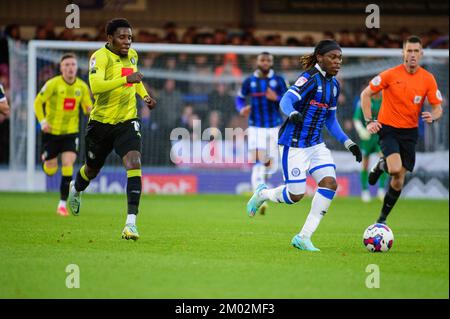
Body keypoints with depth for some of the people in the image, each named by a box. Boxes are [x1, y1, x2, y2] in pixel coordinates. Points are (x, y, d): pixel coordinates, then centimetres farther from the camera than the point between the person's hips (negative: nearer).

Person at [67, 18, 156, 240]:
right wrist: (126, 79, -40)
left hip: (127, 122, 3)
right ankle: (76, 189, 56)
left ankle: (131, 222, -24)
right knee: (92, 170, 17)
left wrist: (144, 95, 12)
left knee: (134, 164, -21)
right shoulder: (100, 57, -18)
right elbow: (96, 86, -34)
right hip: (101, 122, -3)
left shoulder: (132, 55, 4)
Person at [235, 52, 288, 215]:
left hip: (275, 127, 2)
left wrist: (276, 98, -19)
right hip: (256, 128, -2)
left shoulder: (279, 81, 1)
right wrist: (242, 108, -11)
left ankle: (264, 171, 46)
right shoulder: (249, 81, 1)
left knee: (271, 165, 8)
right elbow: (239, 98, 11)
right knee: (257, 163, -15)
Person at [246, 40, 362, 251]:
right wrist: (293, 114, -47)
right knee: (296, 195, -7)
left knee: (330, 184, -11)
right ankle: (262, 194, 28)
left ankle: (303, 237, -5)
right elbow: (286, 101, -25)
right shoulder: (310, 78, -14)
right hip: (294, 144, -8)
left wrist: (348, 143, 14)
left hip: (316, 144, 8)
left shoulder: (333, 85, 11)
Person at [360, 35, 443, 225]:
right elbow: (365, 94, -2)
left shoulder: (428, 79, -3)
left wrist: (432, 116, -21)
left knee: (399, 180, 3)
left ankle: (382, 218, 22)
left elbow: (438, 108, 2)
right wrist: (369, 121, -11)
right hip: (388, 129, -3)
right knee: (396, 169, -26)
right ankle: (380, 165, 11)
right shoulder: (390, 75, -10)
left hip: (409, 131, 3)